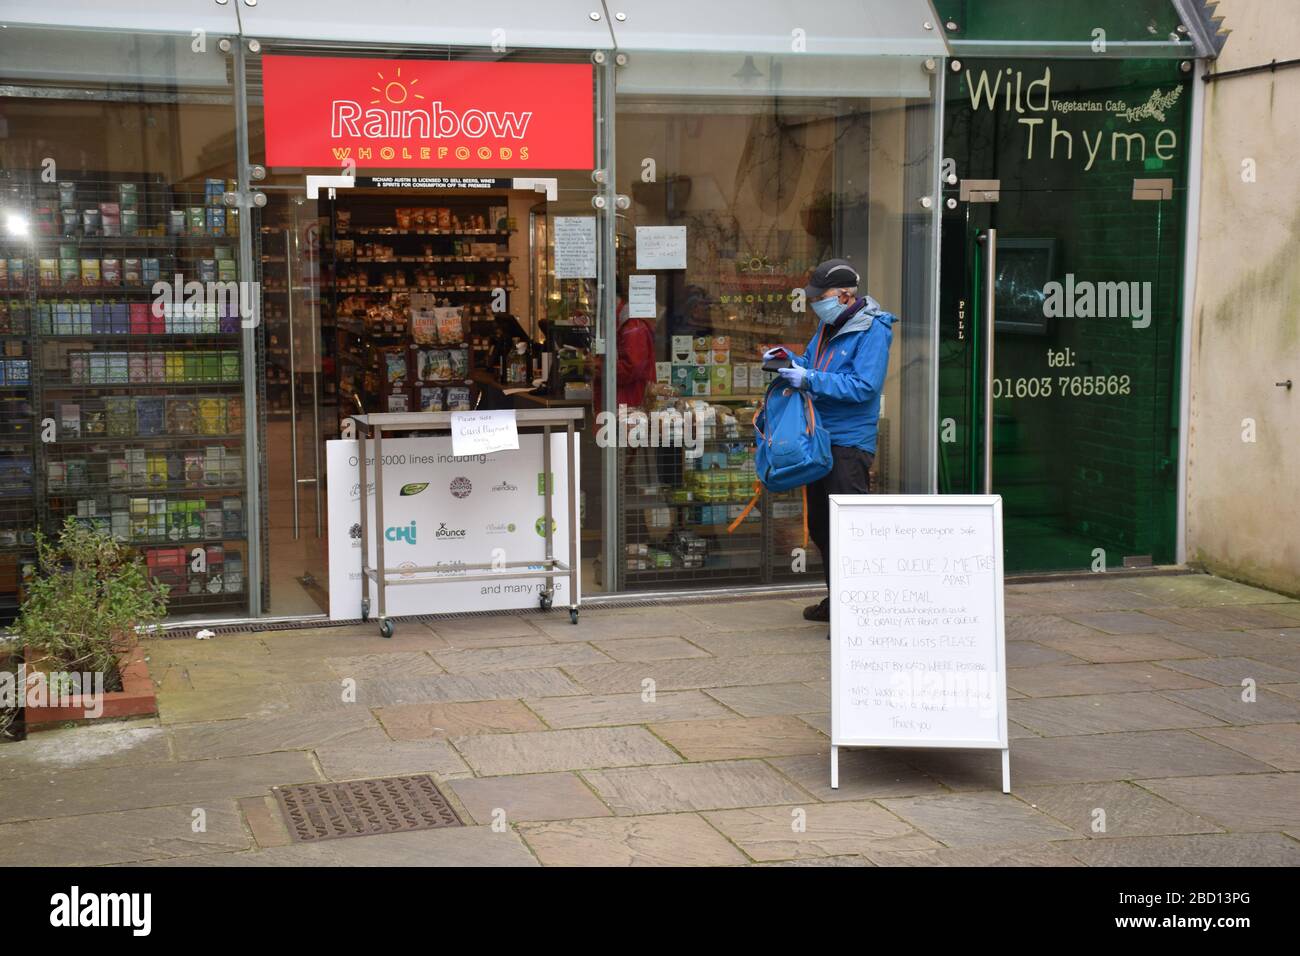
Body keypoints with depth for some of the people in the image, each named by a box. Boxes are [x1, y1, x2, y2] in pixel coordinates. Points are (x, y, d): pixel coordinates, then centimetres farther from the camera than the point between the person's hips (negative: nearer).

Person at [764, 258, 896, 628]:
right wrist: (789, 359, 4)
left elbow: (864, 387, -22)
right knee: (821, 526, 17)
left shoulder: (872, 331, -14)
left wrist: (810, 380, -23)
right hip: (820, 439, 10)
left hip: (849, 444, -10)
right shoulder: (828, 324, 13)